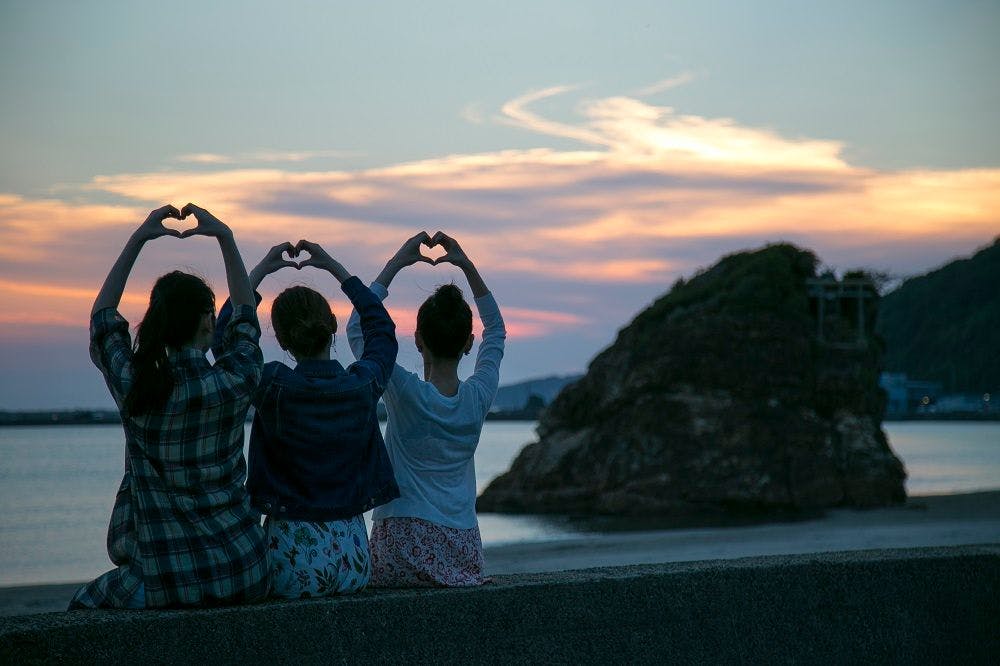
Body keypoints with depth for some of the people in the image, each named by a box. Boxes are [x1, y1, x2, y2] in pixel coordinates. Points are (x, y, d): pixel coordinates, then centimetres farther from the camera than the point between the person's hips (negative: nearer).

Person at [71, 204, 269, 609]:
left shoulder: (132, 386, -9)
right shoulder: (236, 381, -9)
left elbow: (102, 316, 14)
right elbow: (245, 314, 15)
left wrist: (138, 239, 18)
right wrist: (225, 237, 19)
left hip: (168, 586, -1)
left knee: (84, 607, 26)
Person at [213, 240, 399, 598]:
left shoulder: (274, 388, -14)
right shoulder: (363, 385, -5)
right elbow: (382, 328, 18)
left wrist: (260, 270, 10)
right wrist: (334, 267, 21)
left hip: (294, 563, -3)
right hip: (353, 559, 4)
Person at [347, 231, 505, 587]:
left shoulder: (405, 393, -10)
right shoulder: (479, 397, 0)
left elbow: (357, 328, 3)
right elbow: (496, 330, 21)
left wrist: (395, 264, 5)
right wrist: (467, 265, 19)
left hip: (405, 552, -5)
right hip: (464, 554, 5)